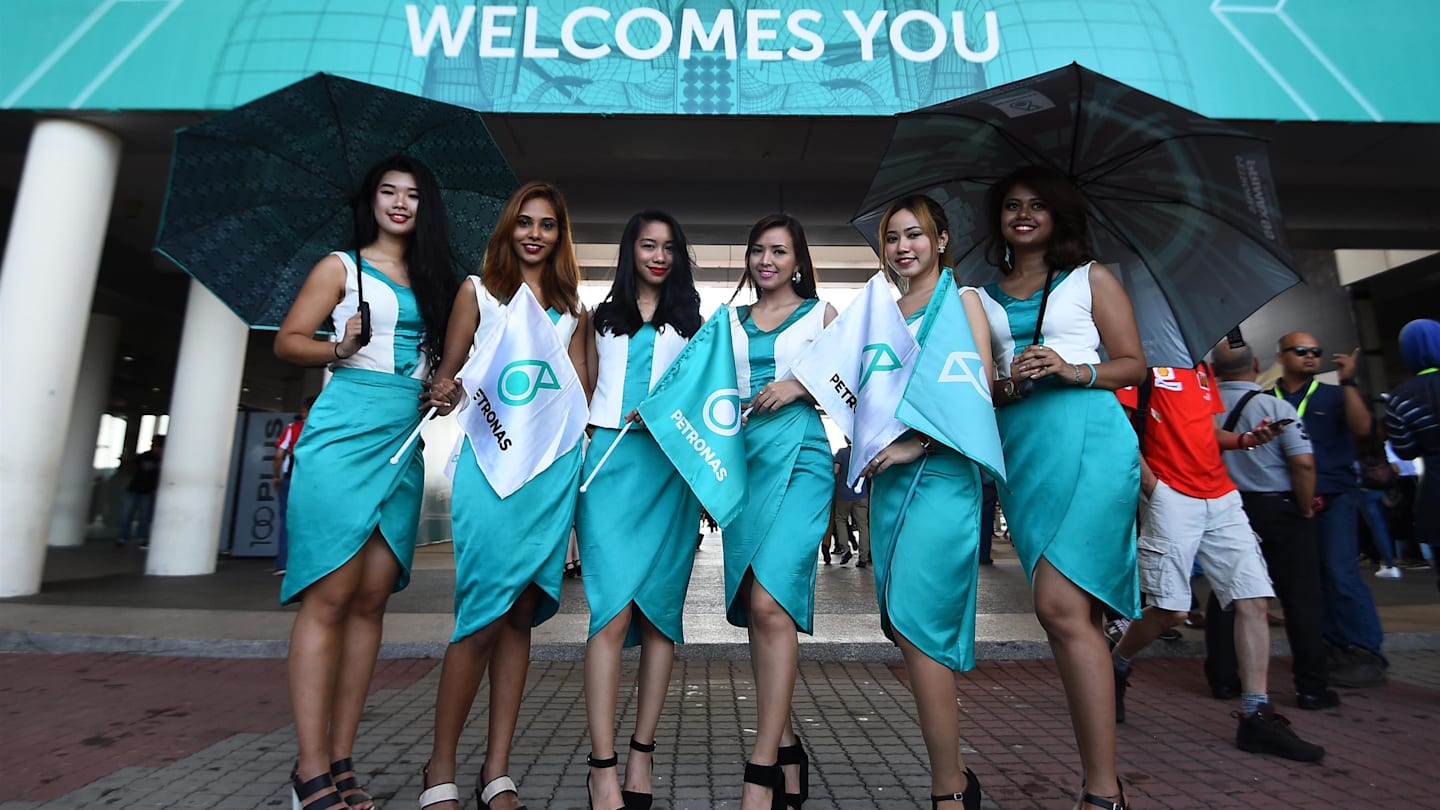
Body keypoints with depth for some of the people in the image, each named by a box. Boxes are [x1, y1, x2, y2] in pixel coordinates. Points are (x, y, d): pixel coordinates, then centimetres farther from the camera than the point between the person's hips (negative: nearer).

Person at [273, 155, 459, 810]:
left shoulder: (432, 280, 21)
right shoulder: (342, 266, 9)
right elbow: (287, 340, 4)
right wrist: (339, 348, -15)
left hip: (403, 444, 5)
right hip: (343, 434, -4)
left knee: (371, 600, 2)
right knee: (330, 596, -7)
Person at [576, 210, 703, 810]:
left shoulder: (690, 320, 18)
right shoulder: (603, 316, 20)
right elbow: (586, 389, 18)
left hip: (670, 464, 1)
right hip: (610, 460, 0)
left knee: (660, 609, 1)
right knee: (614, 610, -11)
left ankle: (641, 753, 12)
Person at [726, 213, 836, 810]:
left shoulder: (821, 313, 11)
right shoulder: (732, 322, 20)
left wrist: (800, 386, -8)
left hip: (800, 458, -4)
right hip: (744, 459, 4)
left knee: (769, 603, -17)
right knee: (755, 610, 5)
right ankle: (786, 747, 20)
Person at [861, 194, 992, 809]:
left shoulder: (962, 300, 3)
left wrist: (916, 444, -16)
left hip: (942, 470, -6)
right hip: (890, 476, 6)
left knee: (917, 622, -11)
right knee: (903, 625, 8)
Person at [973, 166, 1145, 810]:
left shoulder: (1090, 278, 11)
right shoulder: (984, 298, 18)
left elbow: (1134, 365, 6)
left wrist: (1073, 370, -12)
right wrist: (1006, 387, -5)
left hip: (1089, 440, -3)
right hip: (1022, 451, 4)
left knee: (1060, 606, -16)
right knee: (1074, 614, 6)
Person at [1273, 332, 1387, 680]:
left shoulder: (1332, 395, 7)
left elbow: (1362, 428, -9)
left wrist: (1348, 383, -15)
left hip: (1333, 497, -2)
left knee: (1340, 572, -11)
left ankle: (1367, 653, -2)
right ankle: (1336, 647, 20)